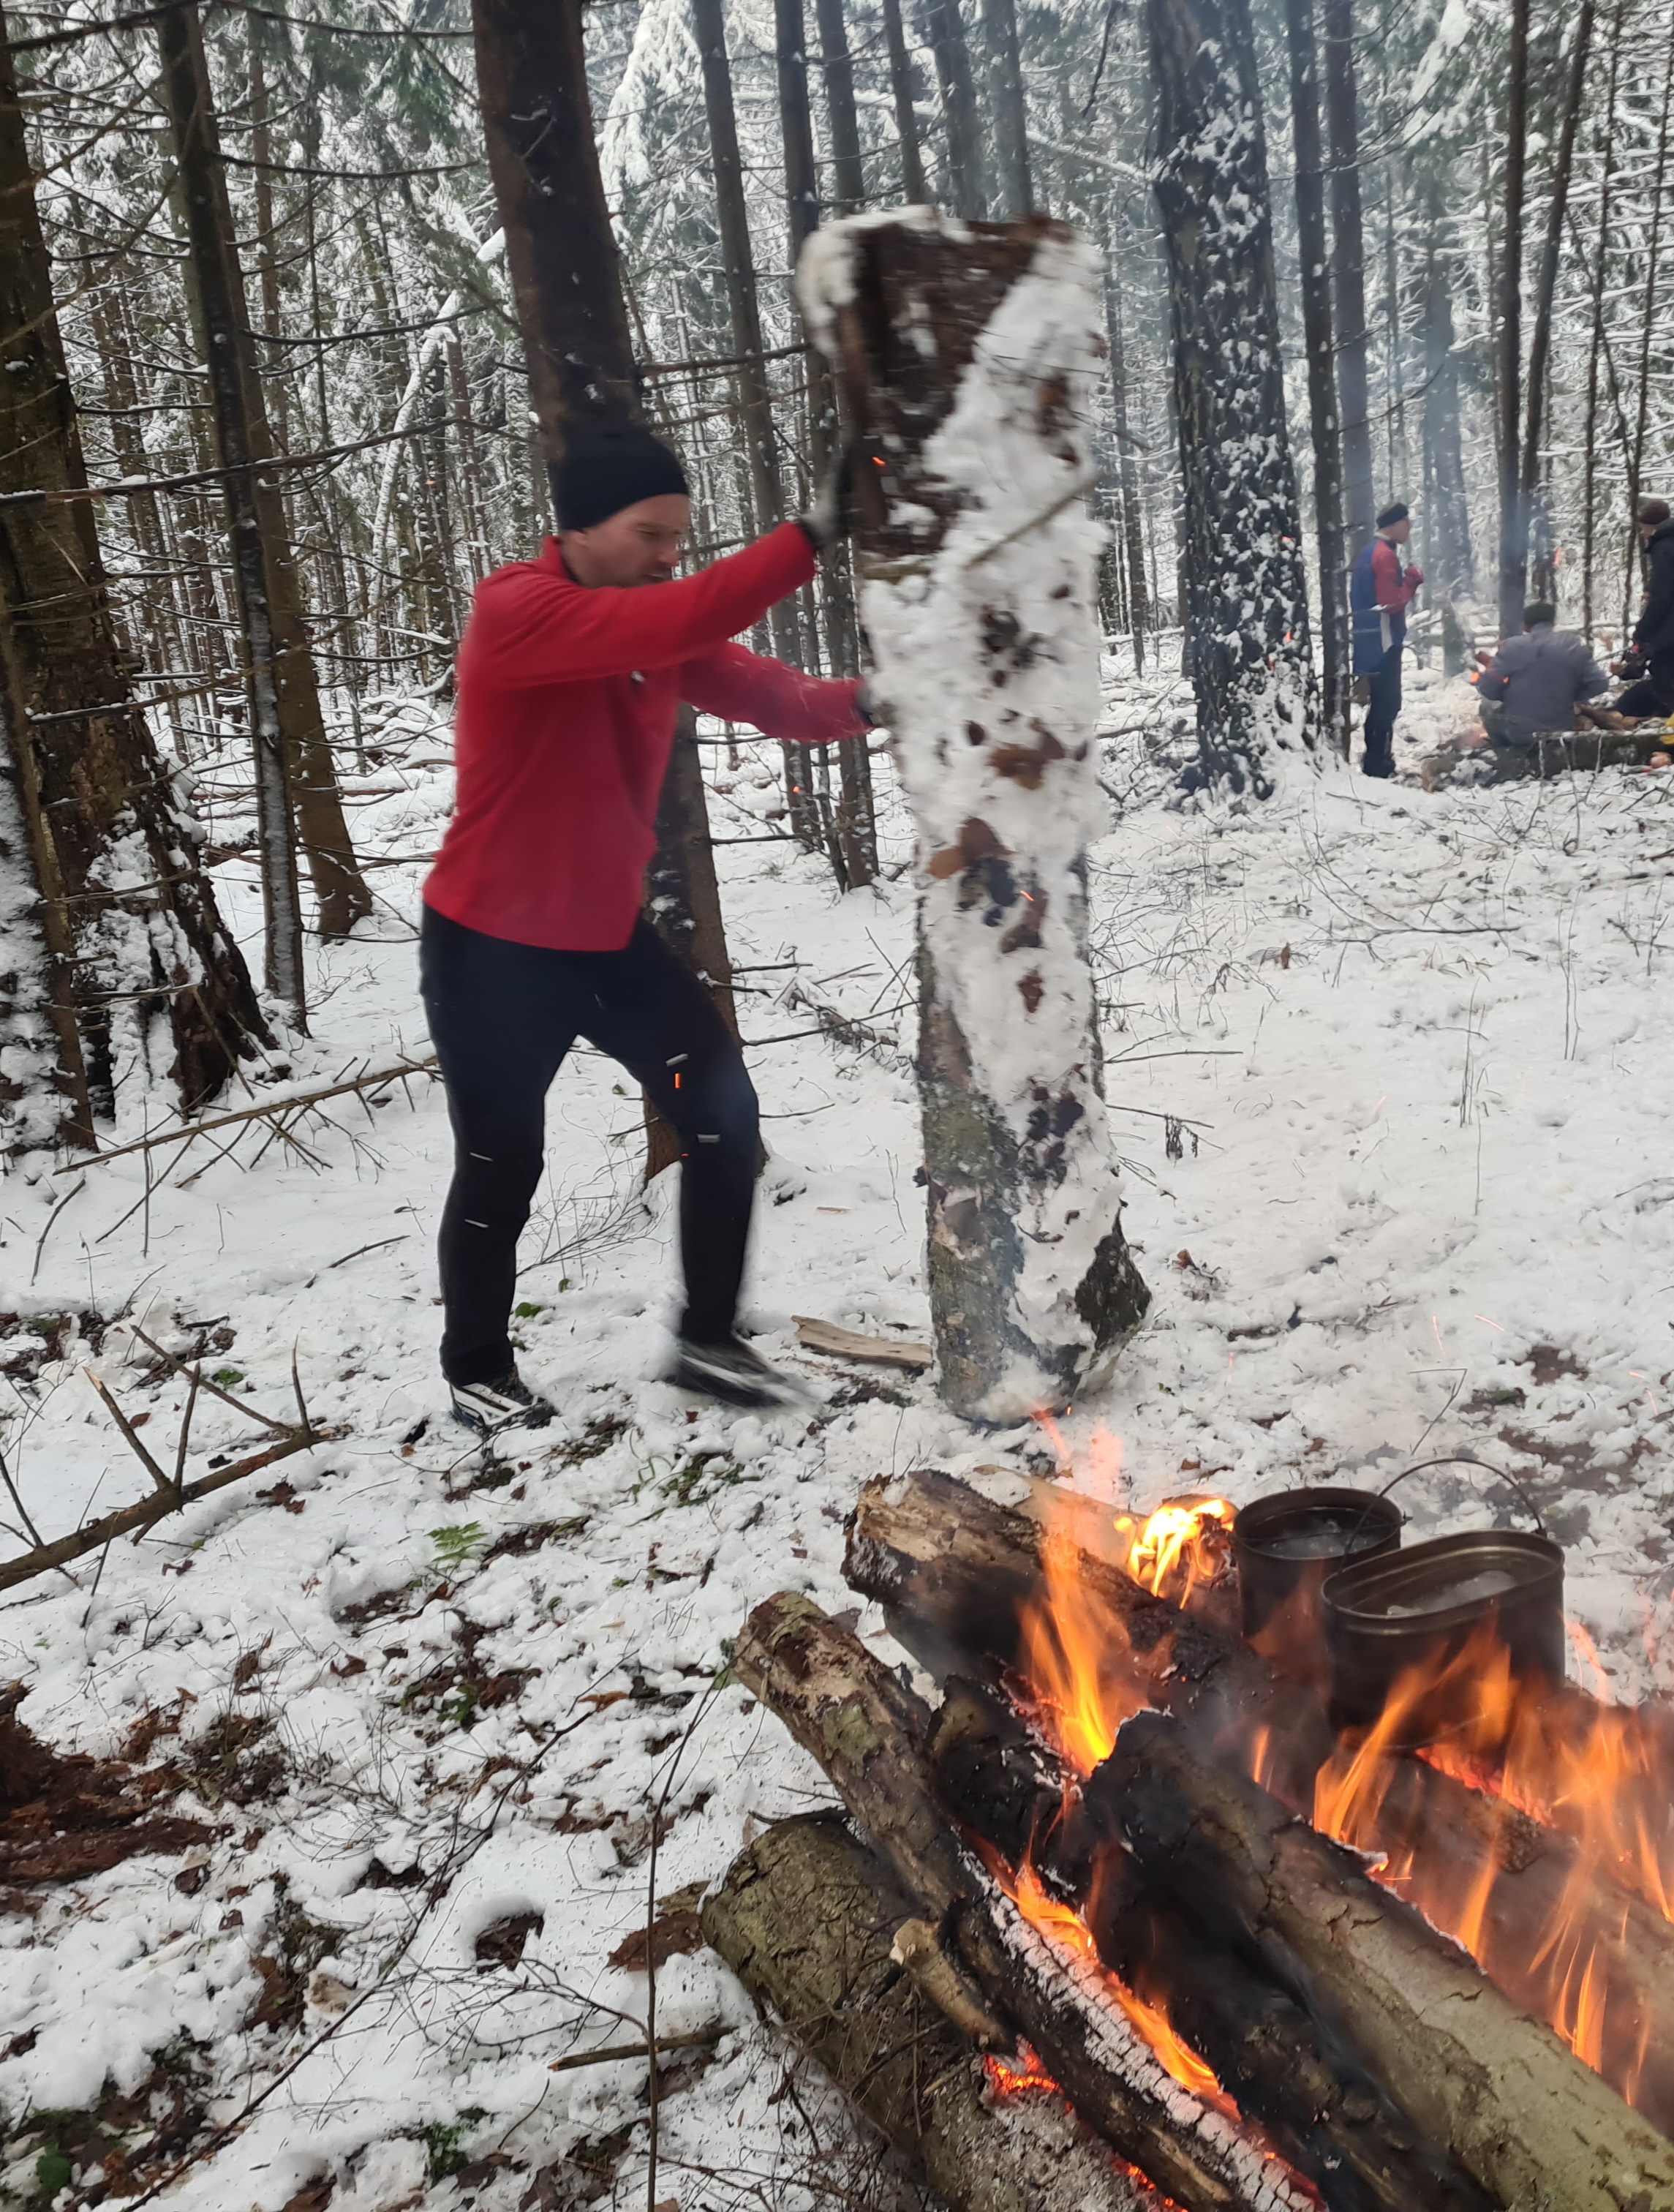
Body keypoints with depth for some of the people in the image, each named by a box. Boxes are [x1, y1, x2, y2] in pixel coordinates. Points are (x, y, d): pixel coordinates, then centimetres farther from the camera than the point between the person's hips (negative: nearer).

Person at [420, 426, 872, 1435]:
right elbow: (681, 619, -35)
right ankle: (478, 1372, 28)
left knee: (724, 1109, 0)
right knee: (502, 1166, 5)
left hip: (608, 932, 7)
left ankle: (709, 1339, 15)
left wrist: (858, 702, -26)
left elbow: (765, 691, -6)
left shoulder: (657, 624, 3)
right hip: (490, 949, -7)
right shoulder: (513, 612, -21)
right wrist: (809, 537, -36)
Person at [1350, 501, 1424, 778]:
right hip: (1383, 640, -10)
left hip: (1370, 639, 10)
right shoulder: (1386, 555, -15)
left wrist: (1407, 581, 9)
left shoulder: (1369, 552, 16)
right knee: (1387, 702, -7)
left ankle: (1376, 760, 20)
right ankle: (1378, 762, -5)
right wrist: (1412, 579, -8)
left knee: (1380, 701, 15)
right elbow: (1392, 602, -20)